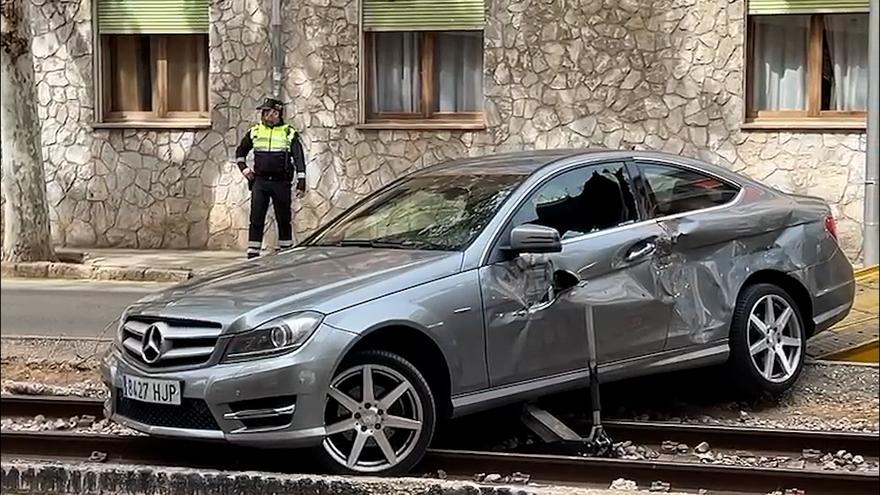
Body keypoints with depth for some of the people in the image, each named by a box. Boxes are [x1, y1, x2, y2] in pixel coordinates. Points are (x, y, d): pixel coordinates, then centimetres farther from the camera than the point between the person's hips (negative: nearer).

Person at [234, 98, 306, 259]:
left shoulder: (289, 133, 1)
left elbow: (299, 159, 0)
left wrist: (301, 183, -6)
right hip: (259, 181, 2)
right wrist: (244, 169, 9)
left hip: (281, 183, -2)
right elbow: (240, 152, 24)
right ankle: (253, 253, -1)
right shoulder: (255, 132, 9)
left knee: (283, 220, 6)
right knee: (256, 219, -3)